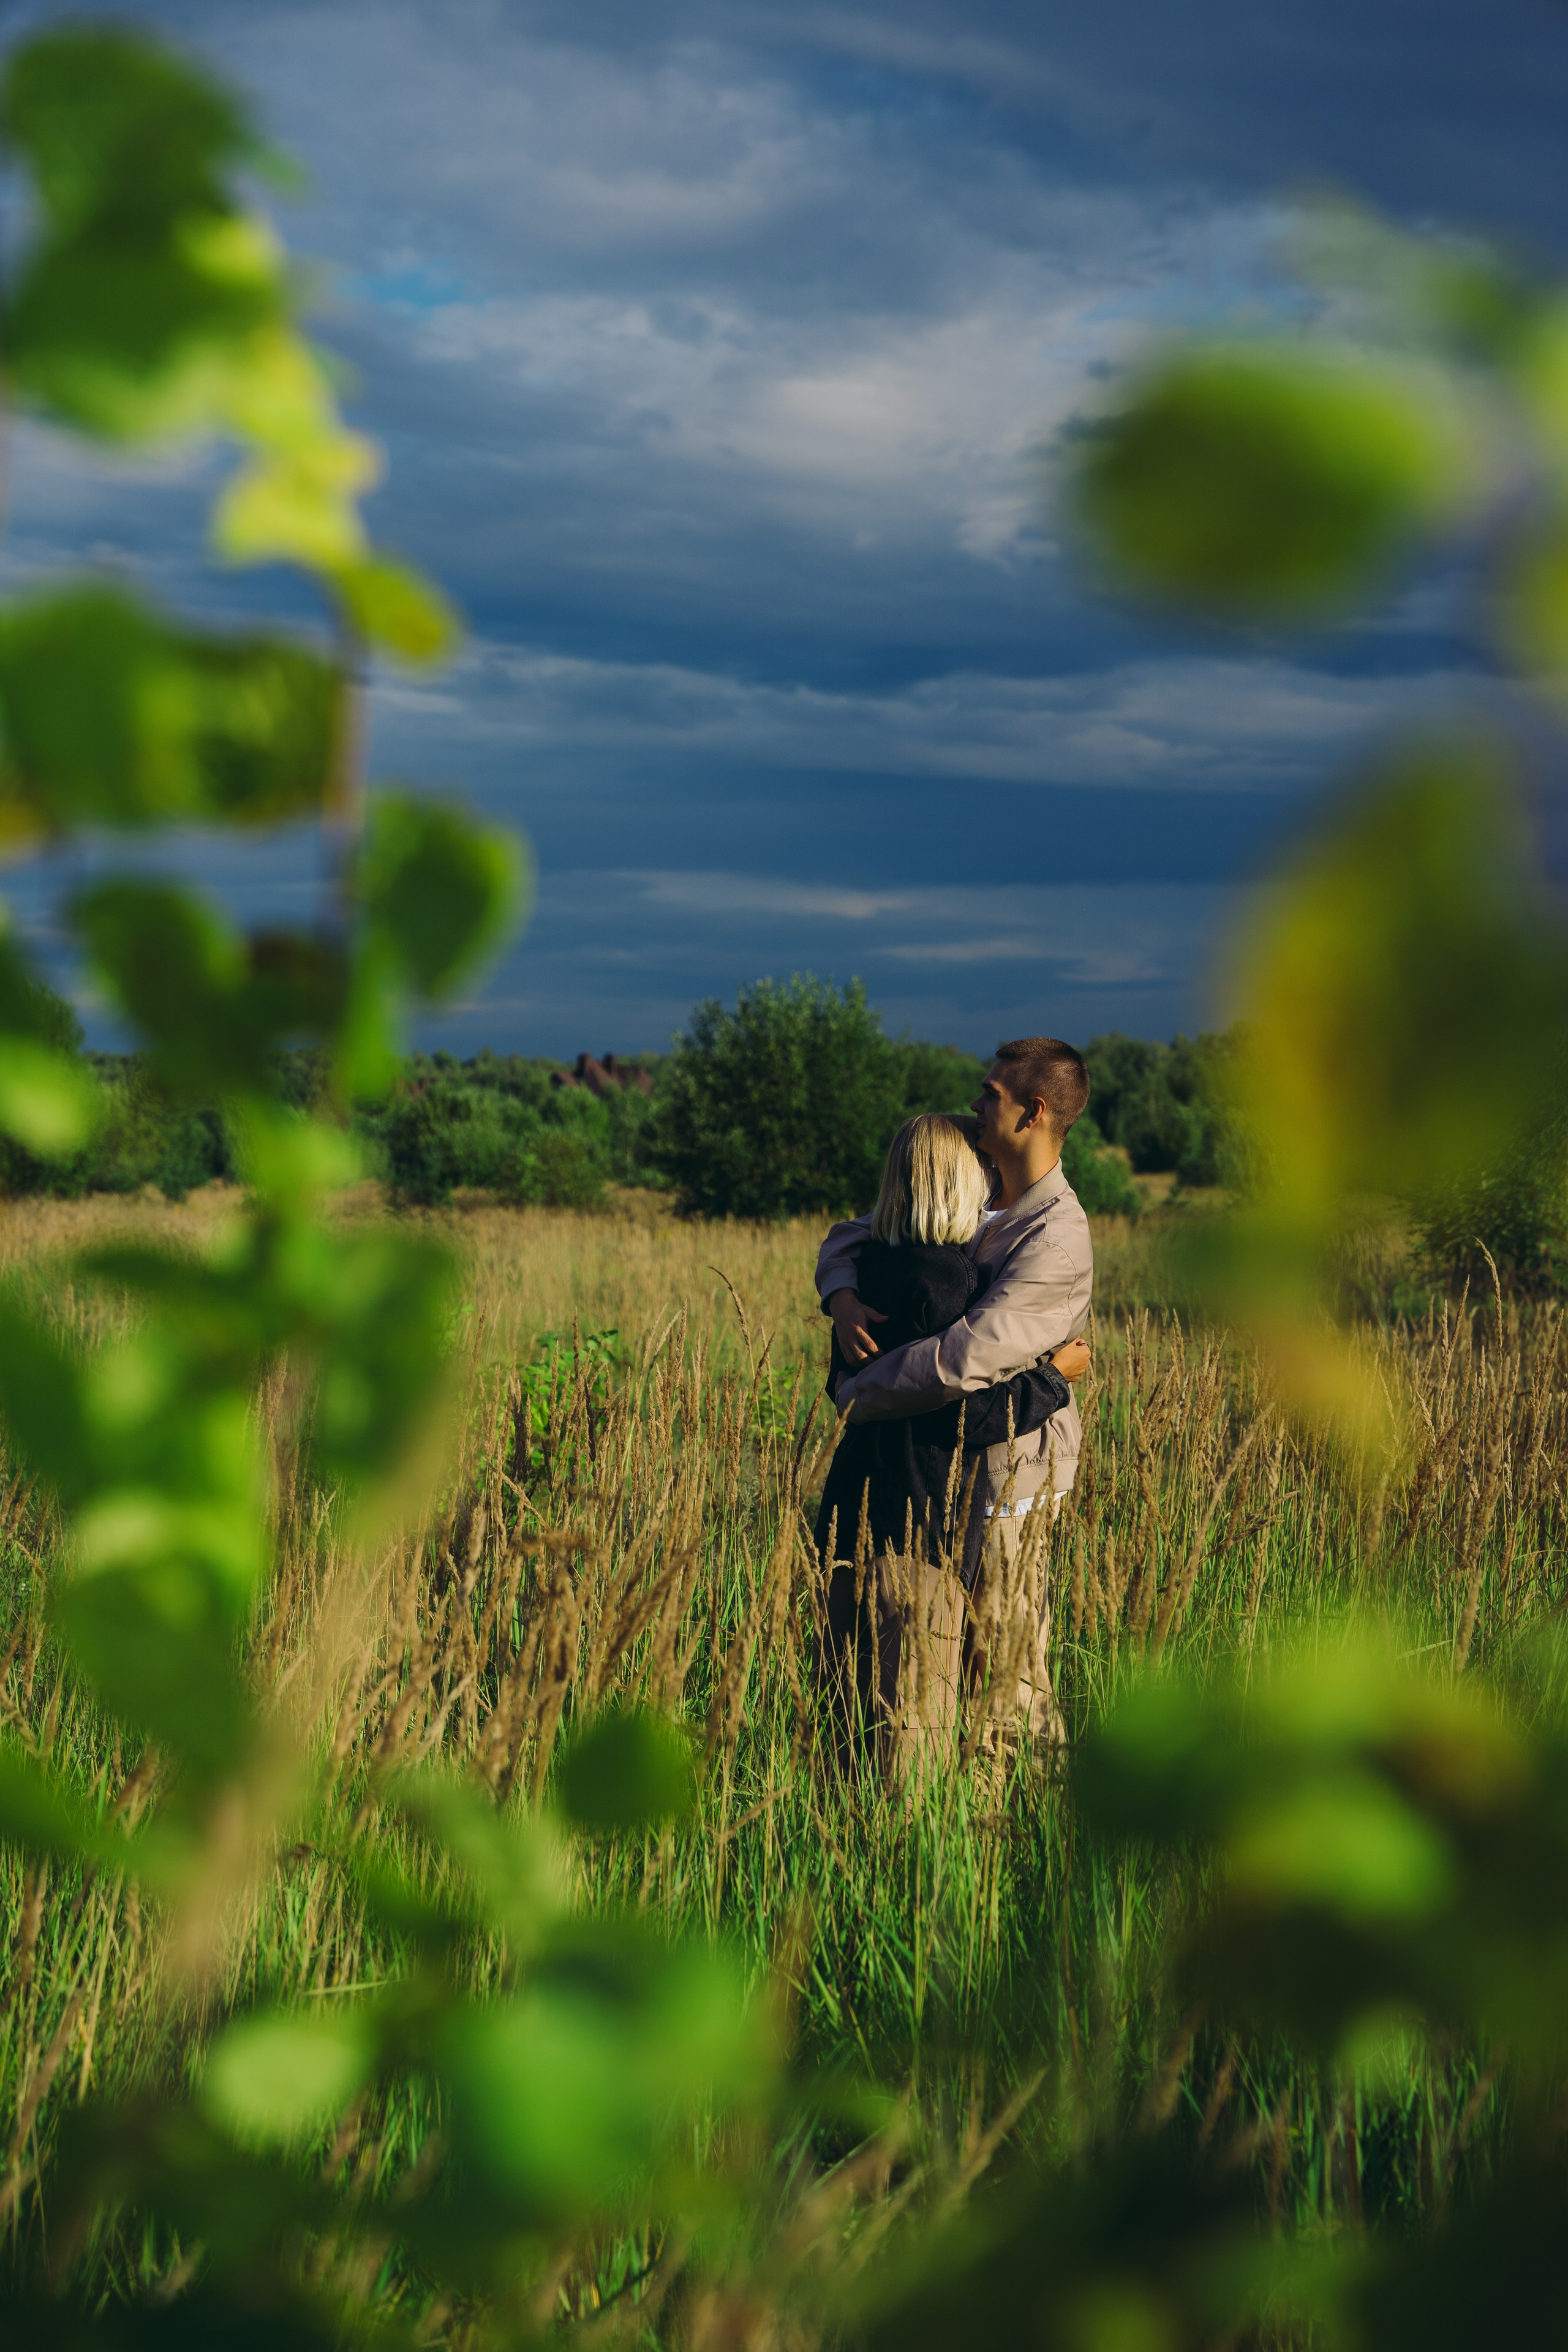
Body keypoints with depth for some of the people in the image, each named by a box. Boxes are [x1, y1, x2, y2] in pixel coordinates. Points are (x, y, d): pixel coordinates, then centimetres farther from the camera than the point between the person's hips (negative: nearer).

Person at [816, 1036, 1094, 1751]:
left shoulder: (1057, 1241, -24)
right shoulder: (976, 1199, 4)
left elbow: (966, 1358, -33)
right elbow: (851, 1236, 10)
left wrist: (858, 1395, -21)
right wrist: (844, 1299, -13)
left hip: (1007, 1469, -9)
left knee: (1001, 1658, 1)